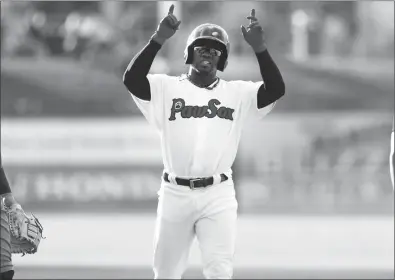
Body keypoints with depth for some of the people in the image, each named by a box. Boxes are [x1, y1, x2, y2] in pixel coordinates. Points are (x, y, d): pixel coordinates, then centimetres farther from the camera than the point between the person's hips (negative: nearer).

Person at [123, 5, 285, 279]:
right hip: (175, 194, 1)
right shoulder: (166, 88, 4)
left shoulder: (238, 93, 7)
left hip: (218, 195, -1)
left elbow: (276, 89, -8)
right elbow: (131, 79, -12)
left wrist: (259, 46, -19)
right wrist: (158, 39, -22)